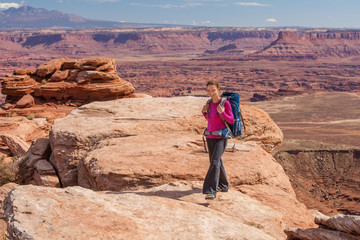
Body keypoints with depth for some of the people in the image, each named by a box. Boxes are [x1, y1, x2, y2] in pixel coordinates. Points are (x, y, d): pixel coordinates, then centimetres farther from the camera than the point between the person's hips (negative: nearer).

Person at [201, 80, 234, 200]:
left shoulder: (225, 103, -13)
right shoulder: (210, 103, 3)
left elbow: (231, 121, -8)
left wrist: (222, 112, -25)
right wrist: (204, 111, -2)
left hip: (221, 137, -6)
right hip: (210, 137, 6)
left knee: (214, 162, -20)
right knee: (217, 162, 17)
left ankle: (211, 191, -20)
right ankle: (223, 186, 35)